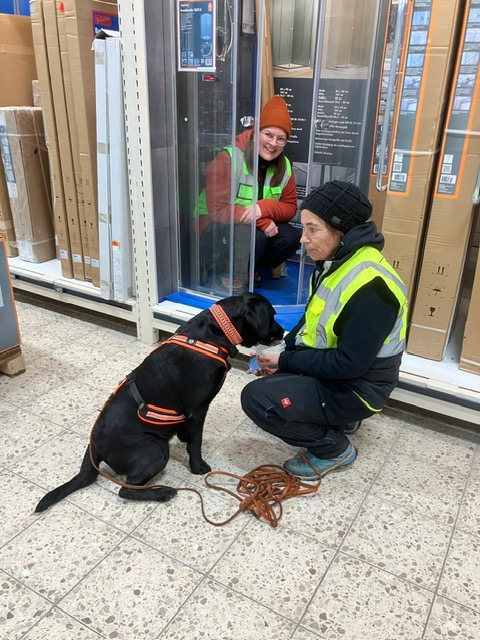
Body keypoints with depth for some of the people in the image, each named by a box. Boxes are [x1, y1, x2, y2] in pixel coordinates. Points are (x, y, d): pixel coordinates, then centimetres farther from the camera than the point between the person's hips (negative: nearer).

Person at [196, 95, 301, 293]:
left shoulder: (284, 166, -3)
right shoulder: (227, 158, -20)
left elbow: (290, 207, -3)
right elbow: (218, 210, -24)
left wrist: (264, 208, -26)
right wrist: (262, 222, -29)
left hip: (258, 227, 6)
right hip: (217, 227, -6)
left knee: (291, 237, -18)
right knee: (255, 238, -34)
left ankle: (247, 270, 3)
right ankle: (230, 274, -5)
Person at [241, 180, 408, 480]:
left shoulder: (370, 285, -30)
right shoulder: (337, 261, 0)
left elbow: (351, 363, -28)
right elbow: (313, 321, 11)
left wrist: (286, 361, -19)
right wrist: (283, 349, -4)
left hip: (356, 386, -9)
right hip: (332, 365, 9)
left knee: (257, 398, -19)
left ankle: (334, 447, 1)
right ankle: (338, 418, 20)